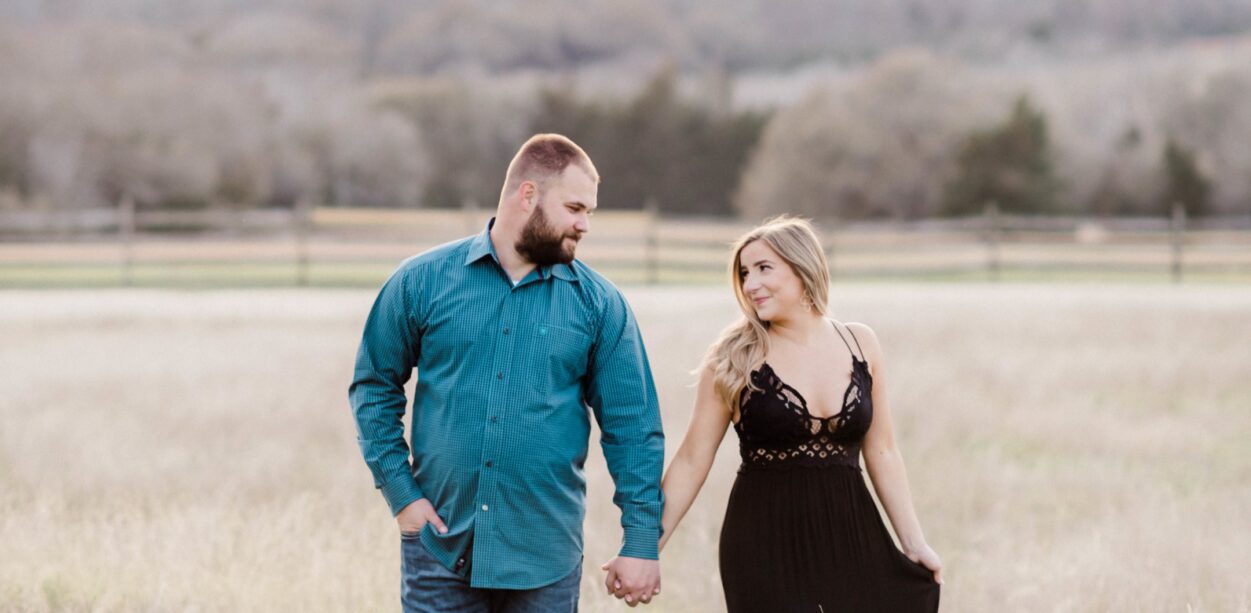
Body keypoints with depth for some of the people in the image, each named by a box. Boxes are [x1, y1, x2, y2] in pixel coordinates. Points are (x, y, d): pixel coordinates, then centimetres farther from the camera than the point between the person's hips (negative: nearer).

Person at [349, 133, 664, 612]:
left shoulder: (599, 304, 1)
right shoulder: (423, 281, 1)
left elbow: (632, 428, 2)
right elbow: (374, 387, 7)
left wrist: (642, 541, -3)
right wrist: (401, 493, -3)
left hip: (544, 561, 0)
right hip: (438, 549, 0)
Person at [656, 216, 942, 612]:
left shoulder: (859, 344, 5)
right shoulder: (732, 360, -4)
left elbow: (881, 452, 10)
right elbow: (692, 461, -2)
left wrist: (914, 543, 6)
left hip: (851, 539, 3)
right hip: (767, 546, -3)